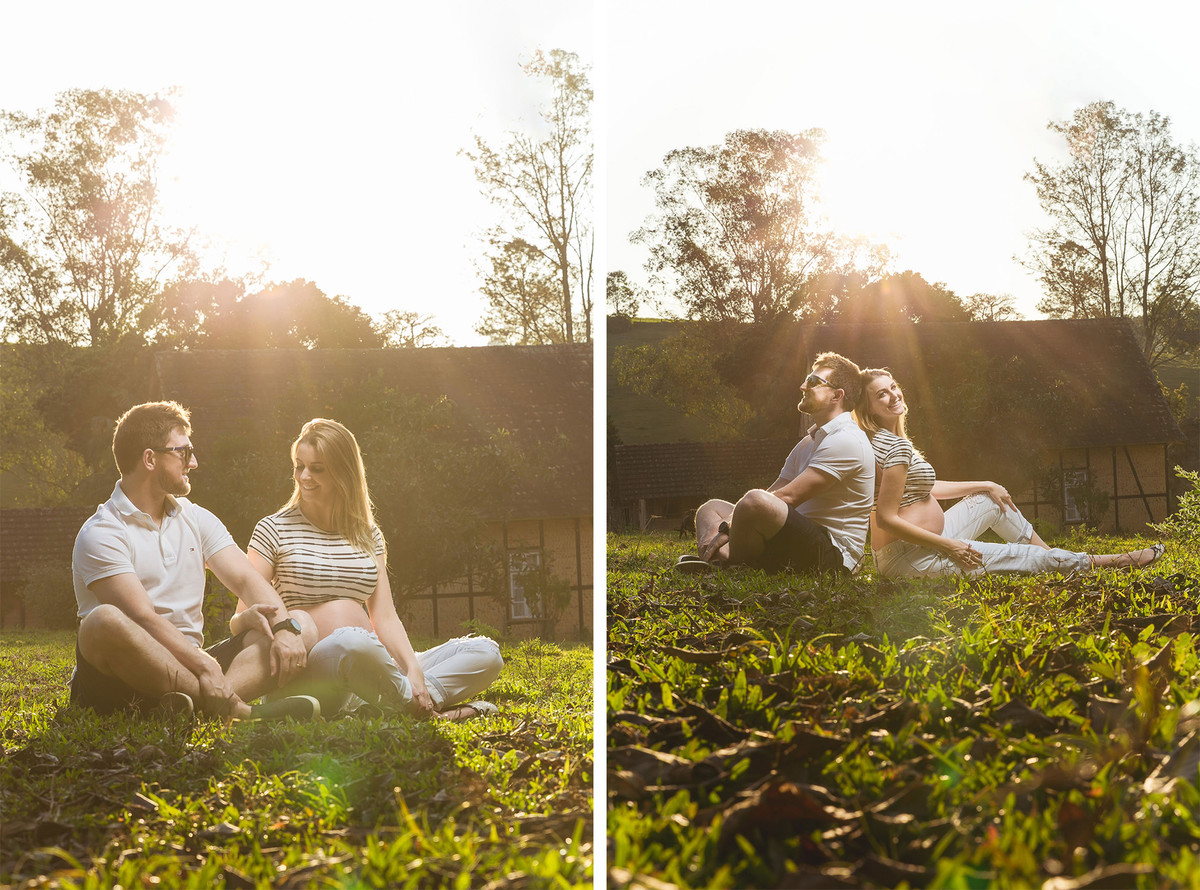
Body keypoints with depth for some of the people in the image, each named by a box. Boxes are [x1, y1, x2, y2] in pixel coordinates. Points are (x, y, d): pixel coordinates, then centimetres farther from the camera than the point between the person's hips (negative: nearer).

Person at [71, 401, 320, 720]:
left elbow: (246, 580, 5)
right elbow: (143, 618, -18)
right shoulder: (100, 534, -5)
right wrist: (203, 665, -31)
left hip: (188, 668, 6)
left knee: (303, 627, -12)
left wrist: (284, 627, -16)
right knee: (106, 621, -38)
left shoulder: (197, 520, 17)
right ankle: (233, 709, -38)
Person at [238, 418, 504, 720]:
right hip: (308, 674, -5)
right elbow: (239, 621, 3)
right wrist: (250, 617, -24)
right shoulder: (274, 529, 8)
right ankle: (419, 706, -17)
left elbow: (385, 617, 11)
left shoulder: (367, 534, 19)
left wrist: (413, 669, -9)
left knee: (486, 652, -8)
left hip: (371, 668, 5)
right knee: (352, 642, -41)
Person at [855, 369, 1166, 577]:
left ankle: (1048, 554, 26)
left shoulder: (887, 439, 11)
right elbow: (886, 519, -26)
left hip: (926, 541, 10)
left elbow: (925, 487, 20)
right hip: (909, 557, -10)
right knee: (1034, 557, -3)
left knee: (992, 499, 19)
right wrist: (949, 546, -20)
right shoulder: (895, 446, -21)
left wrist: (986, 486, 18)